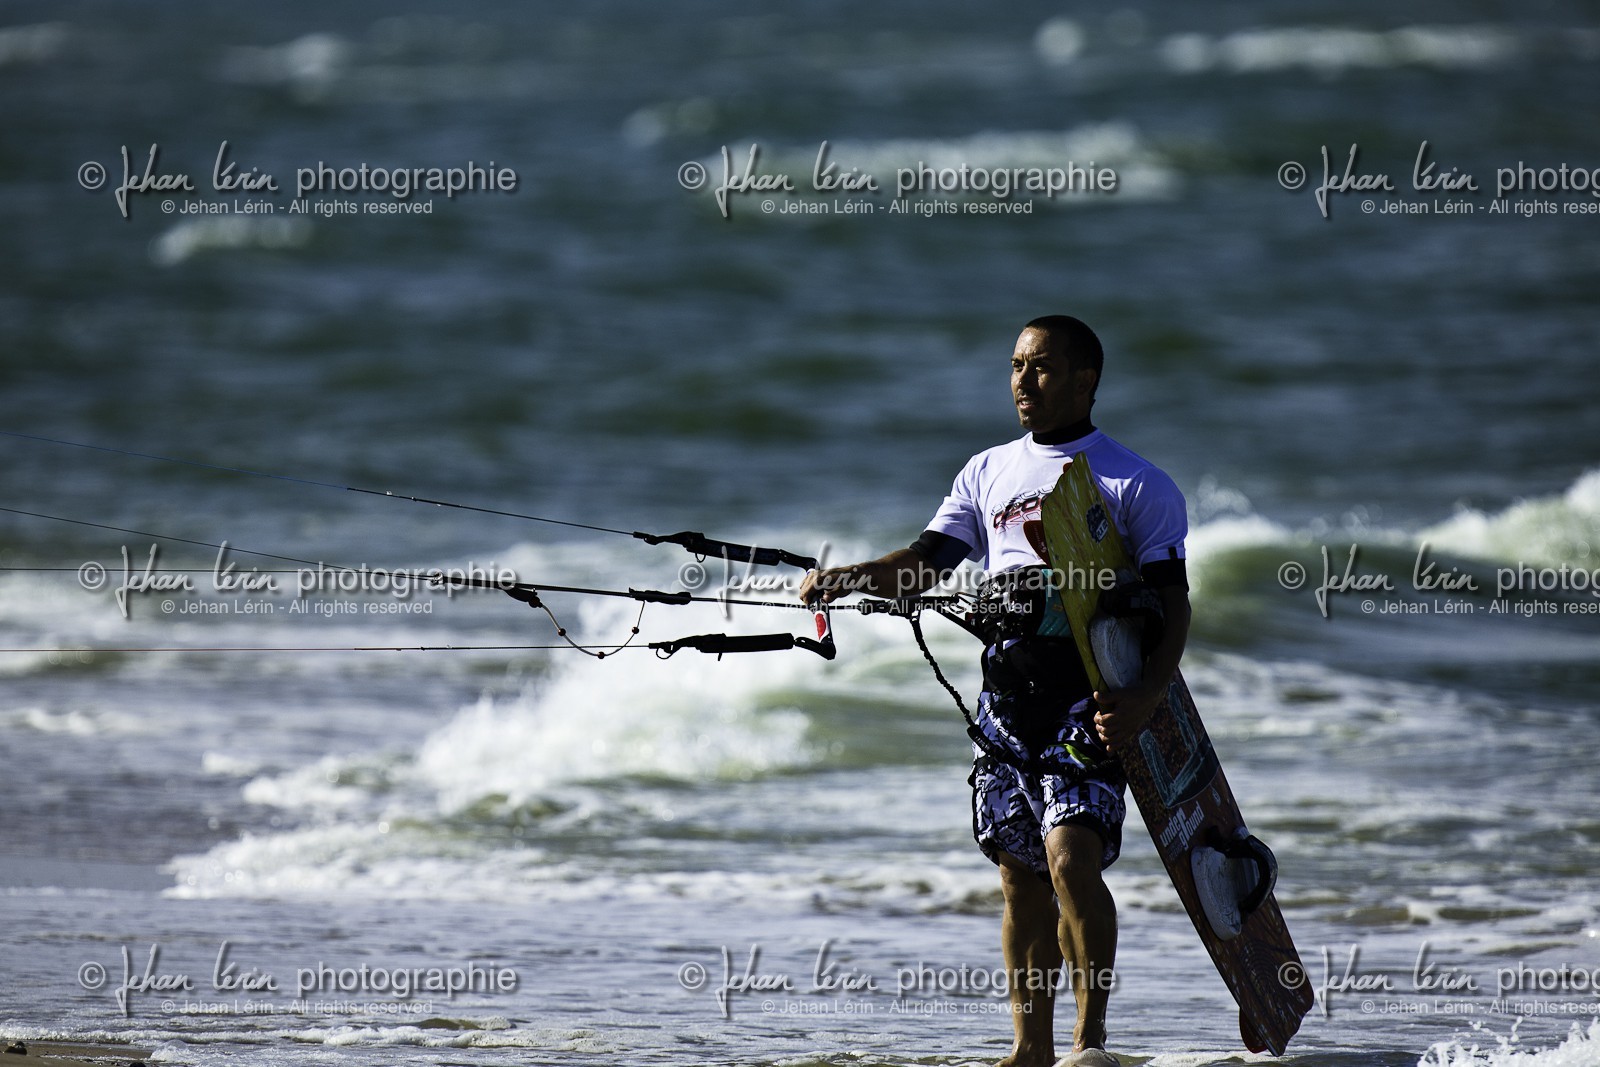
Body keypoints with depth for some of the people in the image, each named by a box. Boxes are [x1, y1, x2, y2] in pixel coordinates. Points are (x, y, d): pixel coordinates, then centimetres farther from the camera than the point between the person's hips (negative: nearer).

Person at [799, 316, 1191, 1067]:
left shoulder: (1138, 485, 2)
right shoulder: (988, 473, 16)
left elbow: (1172, 606, -2)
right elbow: (926, 564, 10)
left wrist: (1145, 696, -18)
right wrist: (850, 577, -10)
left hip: (1091, 699, -5)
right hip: (1006, 695, 5)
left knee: (1071, 856, -19)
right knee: (1020, 874, 6)